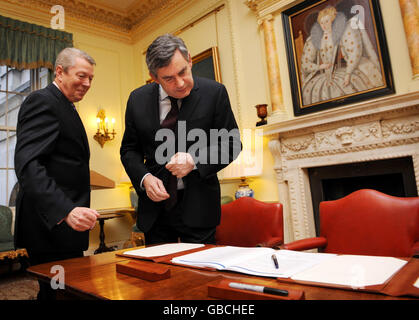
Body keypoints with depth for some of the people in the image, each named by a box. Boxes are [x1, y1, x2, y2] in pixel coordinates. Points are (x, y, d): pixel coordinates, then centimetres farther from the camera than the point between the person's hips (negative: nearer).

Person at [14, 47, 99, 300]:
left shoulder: (64, 107, 20)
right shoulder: (42, 101, -10)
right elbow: (28, 165, -23)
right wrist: (66, 210, -35)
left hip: (63, 223, 10)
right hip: (51, 225, -10)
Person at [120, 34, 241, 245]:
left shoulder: (214, 93, -8)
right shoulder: (138, 99, 0)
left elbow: (231, 144, -4)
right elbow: (129, 149, 9)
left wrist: (194, 160, -20)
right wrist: (144, 178, -10)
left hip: (197, 206, -2)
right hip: (154, 206, 3)